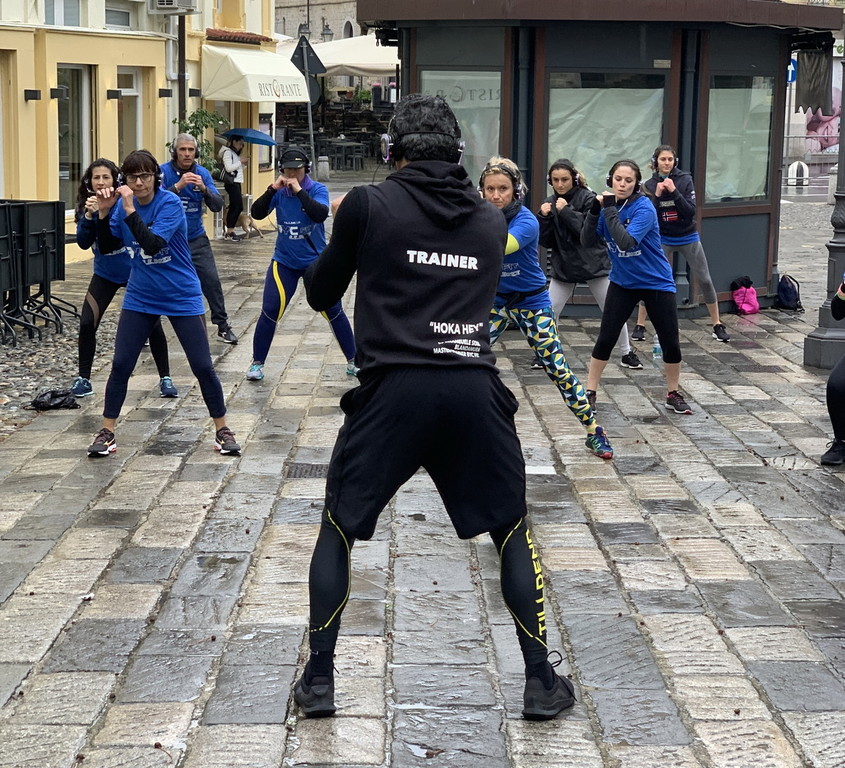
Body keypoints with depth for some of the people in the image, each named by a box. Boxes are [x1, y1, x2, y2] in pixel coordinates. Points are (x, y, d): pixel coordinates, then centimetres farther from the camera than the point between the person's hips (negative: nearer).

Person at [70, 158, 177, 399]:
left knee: (152, 324, -4)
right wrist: (89, 216, -30)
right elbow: (83, 243, -14)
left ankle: (165, 379, 11)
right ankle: (83, 378, 10)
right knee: (87, 324, -6)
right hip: (105, 275, 3)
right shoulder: (87, 205, -6)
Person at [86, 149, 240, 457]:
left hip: (182, 297, -4)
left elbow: (152, 244, -29)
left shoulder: (169, 203, -17)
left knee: (203, 367, -2)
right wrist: (104, 213, -11)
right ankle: (107, 432, 8)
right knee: (120, 365, -2)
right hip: (140, 297, 4)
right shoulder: (123, 204, -1)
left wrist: (129, 210, -33)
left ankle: (222, 430, 14)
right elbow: (106, 246, 3)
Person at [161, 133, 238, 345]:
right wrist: (178, 186, -33)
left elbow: (217, 206, -6)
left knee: (212, 281, -3)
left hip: (196, 239, 2)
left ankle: (223, 327, 9)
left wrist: (204, 189, -24)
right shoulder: (163, 172, -9)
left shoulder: (203, 173, -1)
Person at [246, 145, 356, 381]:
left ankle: (353, 361, 15)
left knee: (334, 311, 2)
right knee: (270, 312, -6)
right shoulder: (278, 192, -3)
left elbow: (320, 214, -27)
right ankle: (257, 363, 7)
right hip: (284, 262, 1)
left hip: (316, 262, -1)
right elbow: (256, 214, -15)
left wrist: (299, 192, -31)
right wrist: (272, 190, -26)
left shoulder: (317, 189, -9)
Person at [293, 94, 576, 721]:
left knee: (339, 529, 16)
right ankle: (541, 681, 17)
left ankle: (319, 679, 15)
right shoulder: (492, 221, 13)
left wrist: (330, 251, 31)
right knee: (513, 533, 18)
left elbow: (321, 294, 12)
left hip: (393, 390, -2)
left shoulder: (368, 206, 3)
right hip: (475, 392, 2)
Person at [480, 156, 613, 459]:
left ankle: (594, 432, 7)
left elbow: (496, 247, -41)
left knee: (556, 367, -4)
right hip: (496, 300, 4)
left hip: (531, 302, -4)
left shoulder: (526, 221, -24)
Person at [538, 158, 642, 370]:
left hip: (593, 264, -3)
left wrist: (566, 211, -23)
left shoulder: (588, 198, -10)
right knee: (549, 313, -3)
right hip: (563, 267, 3)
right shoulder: (550, 203, 4)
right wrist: (544, 217, -14)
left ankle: (627, 353, 18)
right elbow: (546, 241, 1)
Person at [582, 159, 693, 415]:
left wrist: (609, 210, -30)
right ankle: (590, 391, 10)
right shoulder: (608, 204, -3)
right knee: (605, 339, -2)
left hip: (656, 283, -3)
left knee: (671, 343, 1)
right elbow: (587, 240, -8)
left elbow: (626, 242, -32)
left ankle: (673, 394, 20)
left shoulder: (644, 208, -20)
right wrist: (595, 210, -20)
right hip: (622, 282, 4)